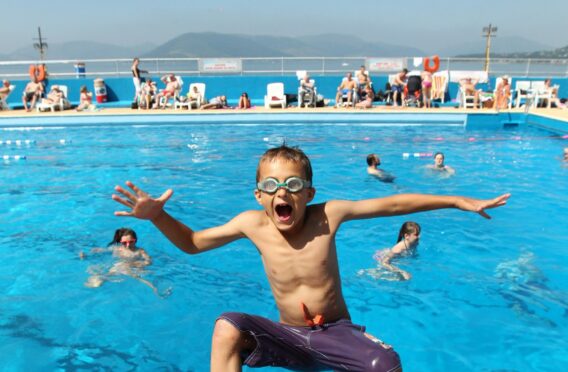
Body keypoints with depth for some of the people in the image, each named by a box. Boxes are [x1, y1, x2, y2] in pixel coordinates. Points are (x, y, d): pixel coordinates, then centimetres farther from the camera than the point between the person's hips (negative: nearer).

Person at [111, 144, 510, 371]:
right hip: (289, 337, 1)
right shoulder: (252, 223, -13)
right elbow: (193, 243, 0)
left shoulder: (328, 215, -16)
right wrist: (158, 217, -18)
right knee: (227, 327, -26)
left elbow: (393, 204, -8)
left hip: (337, 333, 0)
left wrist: (456, 201, -5)